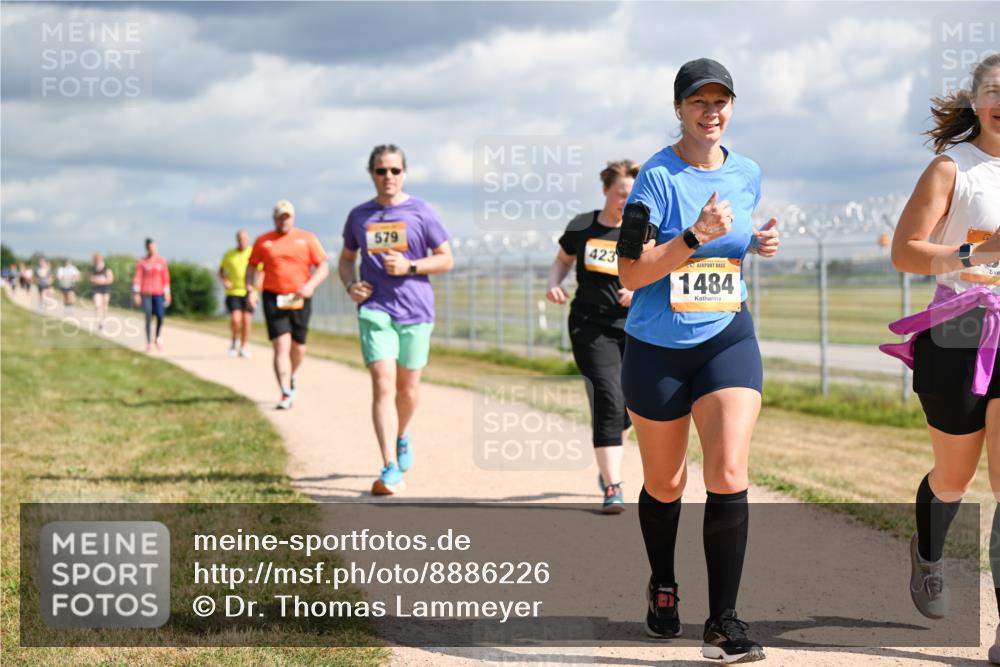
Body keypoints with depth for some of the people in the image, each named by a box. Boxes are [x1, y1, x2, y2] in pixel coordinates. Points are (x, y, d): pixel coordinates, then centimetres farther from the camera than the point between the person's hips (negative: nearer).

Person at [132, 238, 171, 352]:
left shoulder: (162, 261, 4)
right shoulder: (142, 262, 0)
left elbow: (166, 277, 7)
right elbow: (137, 278, -3)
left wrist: (167, 293, 5)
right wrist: (136, 294, -10)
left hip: (158, 293, 1)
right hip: (146, 293, -1)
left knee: (160, 316, -10)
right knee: (148, 318, -3)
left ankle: (159, 337, 15)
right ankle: (149, 342, 6)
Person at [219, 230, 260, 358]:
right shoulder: (229, 254, 3)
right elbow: (221, 270, 14)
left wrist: (258, 283, -13)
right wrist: (224, 281, -6)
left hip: (248, 293, 0)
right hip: (233, 292, 0)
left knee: (246, 321, -1)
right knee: (235, 319, -15)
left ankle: (243, 347, 16)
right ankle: (233, 340, 13)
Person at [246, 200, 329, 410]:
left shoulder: (307, 238, 6)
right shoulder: (263, 241, 9)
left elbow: (323, 267, 3)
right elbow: (251, 268, 13)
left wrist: (311, 285, -15)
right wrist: (250, 291, -3)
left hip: (299, 299, 1)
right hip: (273, 298, -1)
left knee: (298, 348, 10)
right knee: (281, 345, -13)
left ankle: (291, 377, 40)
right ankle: (286, 394, -16)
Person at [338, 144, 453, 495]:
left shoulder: (421, 212, 0)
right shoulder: (359, 215, 7)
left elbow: (446, 259, 3)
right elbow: (346, 258, 20)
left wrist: (409, 266, -12)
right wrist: (350, 285, 0)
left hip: (416, 310, 0)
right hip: (375, 310, 0)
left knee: (408, 389, 10)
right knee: (382, 386, -13)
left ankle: (402, 437, 43)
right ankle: (390, 470, -19)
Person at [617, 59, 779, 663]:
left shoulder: (748, 175, 5)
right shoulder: (657, 177, -11)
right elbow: (631, 273, -16)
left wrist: (758, 243, 2)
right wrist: (696, 236, -27)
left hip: (728, 339, 3)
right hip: (657, 348, -2)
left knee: (729, 475, -14)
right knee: (664, 484, 12)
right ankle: (662, 589, 39)